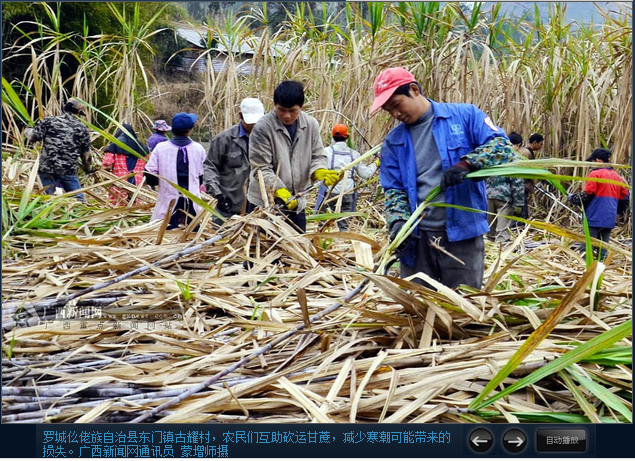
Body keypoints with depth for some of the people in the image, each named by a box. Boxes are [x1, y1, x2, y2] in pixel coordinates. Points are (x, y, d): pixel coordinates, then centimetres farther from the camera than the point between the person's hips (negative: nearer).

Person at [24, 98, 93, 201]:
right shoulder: (82, 128, 8)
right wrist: (87, 168, 28)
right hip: (69, 170, 0)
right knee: (77, 199, 9)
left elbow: (34, 137, 0)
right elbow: (86, 153, 12)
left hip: (46, 167, 0)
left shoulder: (49, 121, 4)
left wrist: (27, 130, 23)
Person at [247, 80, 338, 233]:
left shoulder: (311, 125, -1)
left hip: (296, 202, 5)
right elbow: (261, 169, -16)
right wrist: (279, 191, -29)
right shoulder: (262, 128, -15)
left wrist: (320, 172, -16)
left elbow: (317, 156, 7)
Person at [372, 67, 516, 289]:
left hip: (462, 234, -3)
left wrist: (467, 164, -21)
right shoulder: (393, 141, 11)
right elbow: (394, 189, 9)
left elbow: (502, 146, -5)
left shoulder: (465, 116, 2)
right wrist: (398, 221, -10)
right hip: (416, 238, 3)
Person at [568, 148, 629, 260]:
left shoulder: (595, 174, -8)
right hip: (610, 220, 7)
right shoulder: (617, 176, 13)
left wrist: (572, 198, 4)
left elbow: (586, 195, -12)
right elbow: (625, 197, 15)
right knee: (603, 250, 11)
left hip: (594, 218, -7)